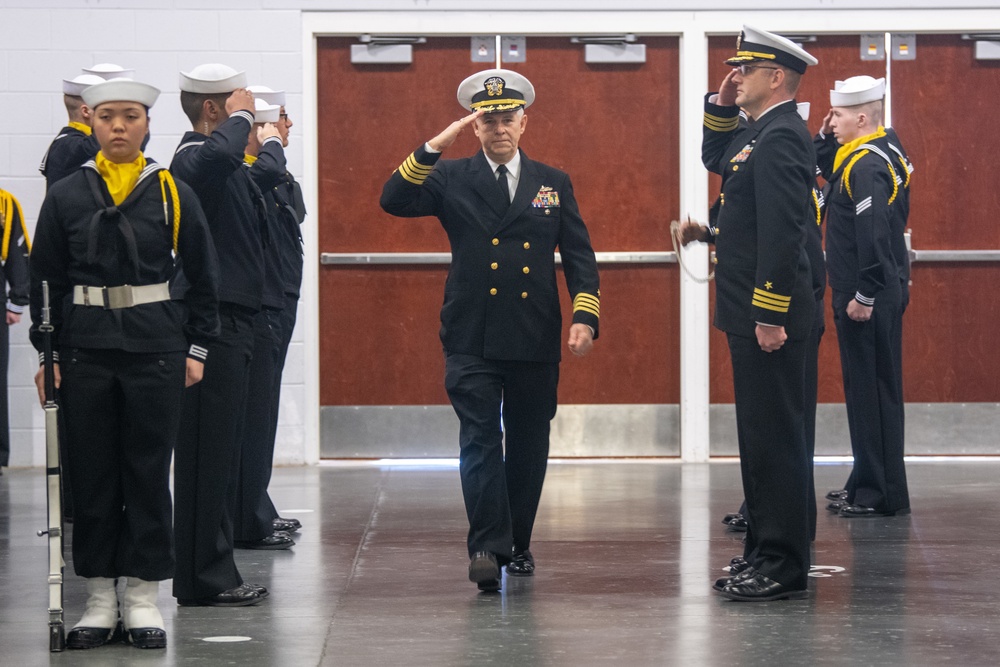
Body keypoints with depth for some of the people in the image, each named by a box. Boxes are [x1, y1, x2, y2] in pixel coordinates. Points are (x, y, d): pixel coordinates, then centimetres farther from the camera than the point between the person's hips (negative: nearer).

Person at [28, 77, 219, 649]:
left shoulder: (174, 194, 2)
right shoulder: (66, 196, 4)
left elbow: (203, 278, 7)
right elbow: (46, 281, 7)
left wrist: (196, 349, 2)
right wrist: (47, 354, 2)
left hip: (156, 351, -1)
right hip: (85, 351, 1)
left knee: (149, 471, 2)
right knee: (92, 473, 4)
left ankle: (144, 597, 9)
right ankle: (101, 598, 12)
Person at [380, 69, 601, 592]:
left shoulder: (554, 185, 12)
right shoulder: (452, 179, 6)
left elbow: (580, 258, 9)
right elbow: (394, 201, -8)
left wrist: (585, 316, -4)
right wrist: (433, 148, -17)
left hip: (536, 340, 2)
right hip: (473, 340, -2)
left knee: (528, 445, 9)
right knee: (480, 441, -11)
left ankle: (518, 544, 22)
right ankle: (487, 546, -15)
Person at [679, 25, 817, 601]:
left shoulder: (782, 136, -17)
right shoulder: (759, 133, 14)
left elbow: (782, 232, -23)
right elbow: (715, 158, 34)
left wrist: (769, 314, -25)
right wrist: (721, 103, 17)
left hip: (770, 317, -10)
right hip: (753, 314, 10)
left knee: (775, 437, -7)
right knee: (761, 437, 14)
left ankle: (785, 568, -3)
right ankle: (766, 554, 21)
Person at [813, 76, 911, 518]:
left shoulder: (866, 165, -18)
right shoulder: (879, 155, 13)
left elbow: (873, 235, -25)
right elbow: (827, 172, 28)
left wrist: (864, 296, -23)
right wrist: (826, 139, 11)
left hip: (868, 299, -10)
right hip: (881, 294, 10)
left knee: (872, 392, -5)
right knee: (871, 391, 14)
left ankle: (881, 496, -1)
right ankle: (868, 485, 22)